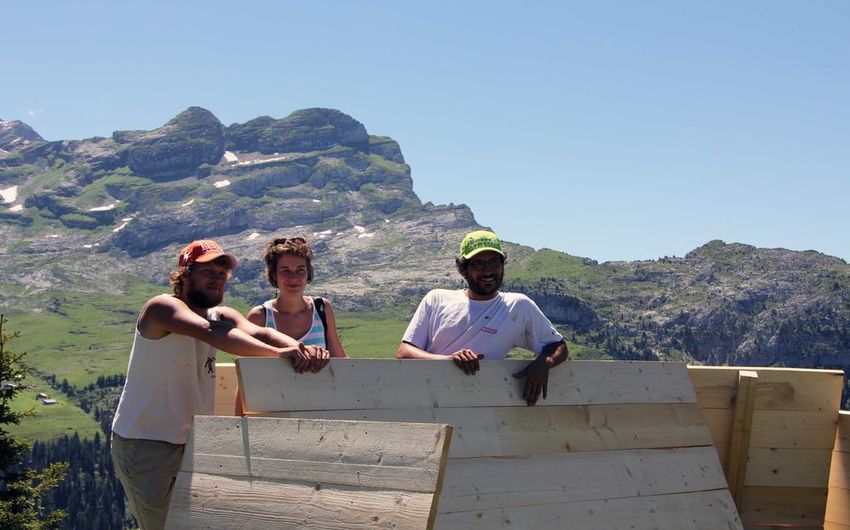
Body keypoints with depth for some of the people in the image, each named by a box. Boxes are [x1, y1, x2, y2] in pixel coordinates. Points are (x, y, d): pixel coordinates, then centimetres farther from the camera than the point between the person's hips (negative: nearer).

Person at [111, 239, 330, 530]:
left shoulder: (222, 316, 5)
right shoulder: (162, 307, -16)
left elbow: (256, 333, -16)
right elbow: (211, 332, -36)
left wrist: (301, 349, -37)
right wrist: (276, 352, -47)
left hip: (191, 442, 7)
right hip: (143, 444, -7)